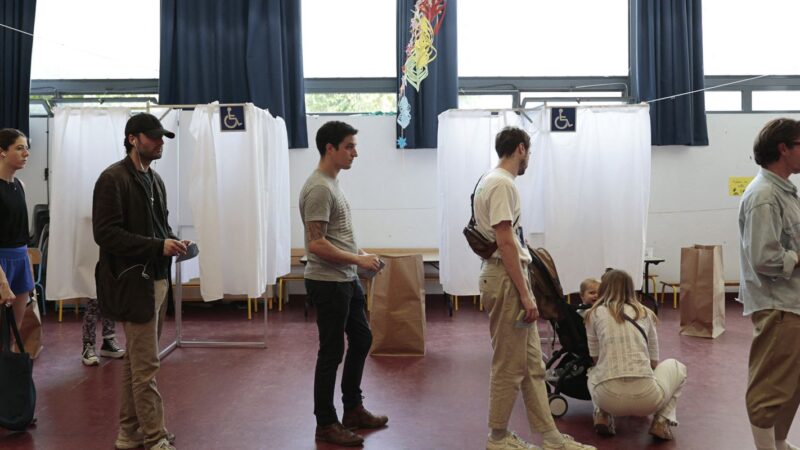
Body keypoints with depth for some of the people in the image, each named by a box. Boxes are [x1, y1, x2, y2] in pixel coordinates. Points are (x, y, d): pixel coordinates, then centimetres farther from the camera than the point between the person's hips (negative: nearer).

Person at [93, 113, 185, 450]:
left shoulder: (154, 179, 14)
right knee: (146, 366, -3)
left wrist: (172, 243, 0)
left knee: (136, 362, 16)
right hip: (133, 283, -9)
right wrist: (158, 246, -22)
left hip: (157, 280, 9)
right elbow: (105, 233, -17)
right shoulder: (113, 178, -11)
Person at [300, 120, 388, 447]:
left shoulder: (332, 184, 12)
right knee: (332, 353, 0)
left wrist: (358, 256, 10)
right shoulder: (319, 189, -20)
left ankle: (353, 410, 31)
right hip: (329, 284, -10)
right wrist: (358, 260, -19)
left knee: (361, 340, 18)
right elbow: (316, 244, -25)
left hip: (346, 280, 10)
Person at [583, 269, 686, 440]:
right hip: (646, 398, 0)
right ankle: (662, 420, 10)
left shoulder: (594, 314, 12)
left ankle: (602, 415, 10)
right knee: (676, 366, 30)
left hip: (608, 398, 1)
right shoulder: (645, 313, 17)